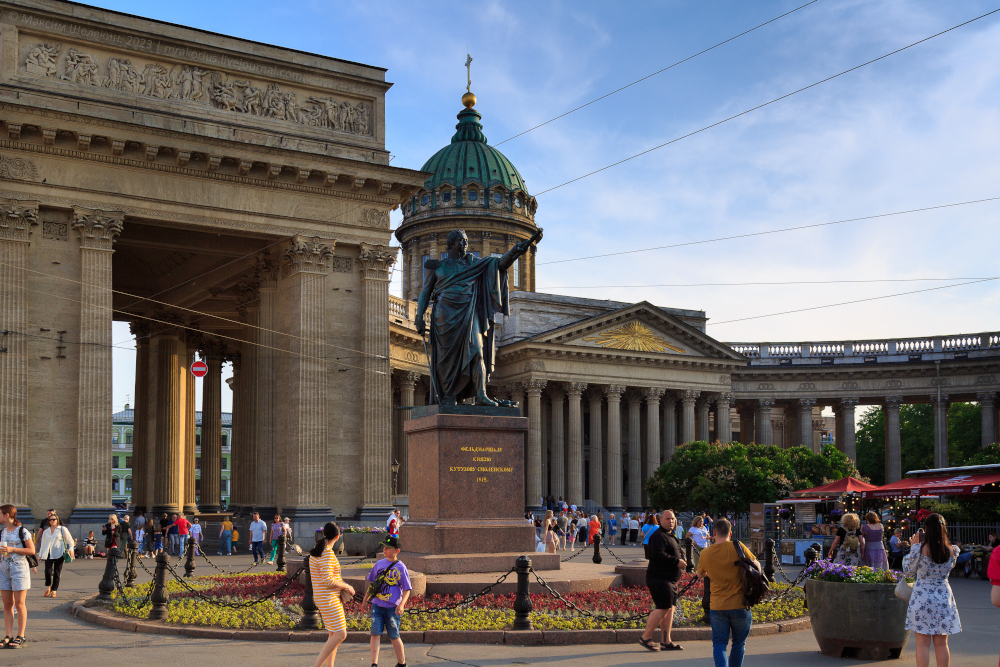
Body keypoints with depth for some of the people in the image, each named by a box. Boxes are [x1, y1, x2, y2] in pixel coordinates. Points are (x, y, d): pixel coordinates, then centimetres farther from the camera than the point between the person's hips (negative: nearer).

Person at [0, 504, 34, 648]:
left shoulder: (22, 531, -7)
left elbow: (31, 550, -10)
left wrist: (12, 549, -16)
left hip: (19, 568, -6)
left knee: (19, 603, -3)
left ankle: (20, 637, 1)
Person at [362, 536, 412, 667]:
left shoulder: (400, 567, -5)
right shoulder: (379, 564, 7)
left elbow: (407, 589, -4)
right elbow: (372, 583, 19)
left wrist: (401, 604, -17)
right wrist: (365, 600, 20)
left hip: (392, 607, -4)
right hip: (377, 605, 4)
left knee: (394, 636, 5)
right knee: (375, 633, -7)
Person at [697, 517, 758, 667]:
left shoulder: (705, 553, -2)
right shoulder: (737, 547, -10)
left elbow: (700, 574, 17)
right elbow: (756, 566, 2)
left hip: (717, 607, 1)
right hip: (739, 604, -1)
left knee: (719, 644, 6)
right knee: (738, 643, 15)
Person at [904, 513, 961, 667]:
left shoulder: (920, 548, -13)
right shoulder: (952, 550, -3)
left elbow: (909, 570, 0)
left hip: (922, 596, -3)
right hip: (944, 597, 3)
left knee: (923, 644, 2)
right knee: (941, 644, 11)